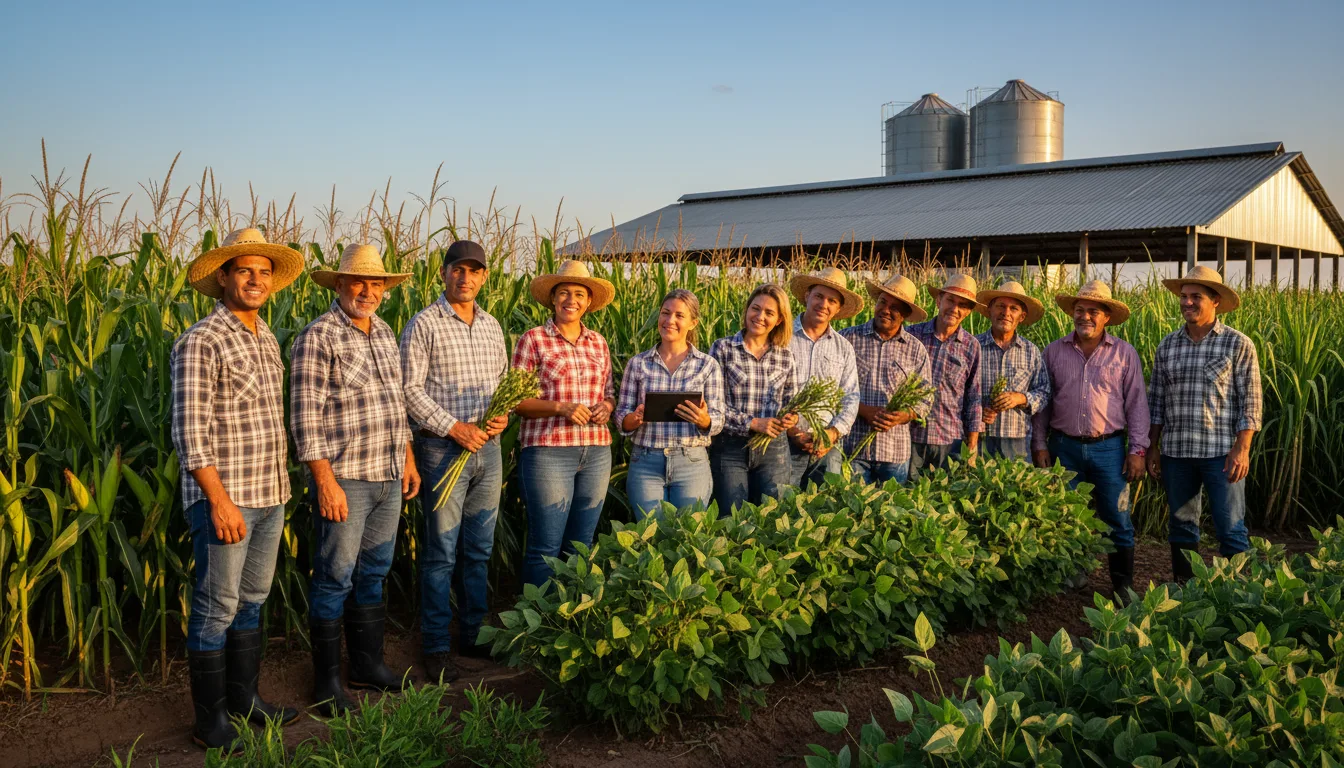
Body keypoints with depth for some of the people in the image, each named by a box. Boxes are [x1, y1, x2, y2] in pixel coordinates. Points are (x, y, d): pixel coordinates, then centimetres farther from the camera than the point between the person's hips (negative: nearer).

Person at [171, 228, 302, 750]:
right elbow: (190, 431, -18)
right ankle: (211, 721, 15)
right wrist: (220, 501, -21)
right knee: (217, 609, 2)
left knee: (252, 602, 17)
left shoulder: (267, 339, 12)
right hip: (224, 496, -8)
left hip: (271, 496, 8)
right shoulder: (200, 343, -13)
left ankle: (244, 698, 31)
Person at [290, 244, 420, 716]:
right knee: (335, 580, 2)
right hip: (344, 480, -7)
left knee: (374, 575, 16)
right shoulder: (318, 337, -12)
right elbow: (305, 415, -16)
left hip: (389, 479, 7)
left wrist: (408, 458, 18)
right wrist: (325, 481, -20)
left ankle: (367, 664, 29)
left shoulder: (385, 334, 13)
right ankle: (326, 679, 15)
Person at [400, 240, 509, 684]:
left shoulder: (491, 326, 12)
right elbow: (410, 389, -10)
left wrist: (503, 414, -1)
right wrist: (453, 427, -16)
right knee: (441, 552, 0)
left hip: (487, 447, 6)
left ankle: (473, 635, 25)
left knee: (479, 549, 13)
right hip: (443, 448, -6)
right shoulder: (424, 324, -6)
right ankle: (436, 647, 10)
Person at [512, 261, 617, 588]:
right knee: (545, 547, -1)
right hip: (548, 451, -5)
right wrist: (560, 407, -17)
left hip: (596, 452, 5)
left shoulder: (598, 342, 12)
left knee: (581, 546, 13)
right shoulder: (533, 339, -2)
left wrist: (606, 407, -3)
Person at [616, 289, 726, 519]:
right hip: (645, 464, 0)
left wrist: (704, 420, -20)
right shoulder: (638, 363, 4)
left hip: (692, 465, 0)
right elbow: (621, 419, 4)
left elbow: (718, 423, 2)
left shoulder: (708, 365, 2)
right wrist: (636, 418, -18)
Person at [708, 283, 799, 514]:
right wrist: (752, 423, -17)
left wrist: (792, 418, -9)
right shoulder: (723, 348, -3)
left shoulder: (785, 356, 7)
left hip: (774, 449, 3)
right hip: (729, 448, -3)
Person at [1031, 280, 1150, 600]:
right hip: (1064, 447, 1)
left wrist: (1137, 450, -3)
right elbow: (1042, 403, 9)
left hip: (1109, 447, -1)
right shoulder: (1054, 352, 7)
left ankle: (1123, 587, 15)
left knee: (1117, 522, 3)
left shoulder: (1124, 353, 3)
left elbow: (1136, 404, 3)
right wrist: (1039, 444, 3)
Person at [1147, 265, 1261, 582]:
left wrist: (1241, 449, -12)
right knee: (1181, 527, 11)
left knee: (1231, 529, -1)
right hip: (1176, 451, 4)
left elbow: (1250, 403, -5)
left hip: (1222, 452, -4)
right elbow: (1157, 401, 11)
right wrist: (1153, 447, 8)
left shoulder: (1238, 345, -3)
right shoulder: (1167, 346, 8)